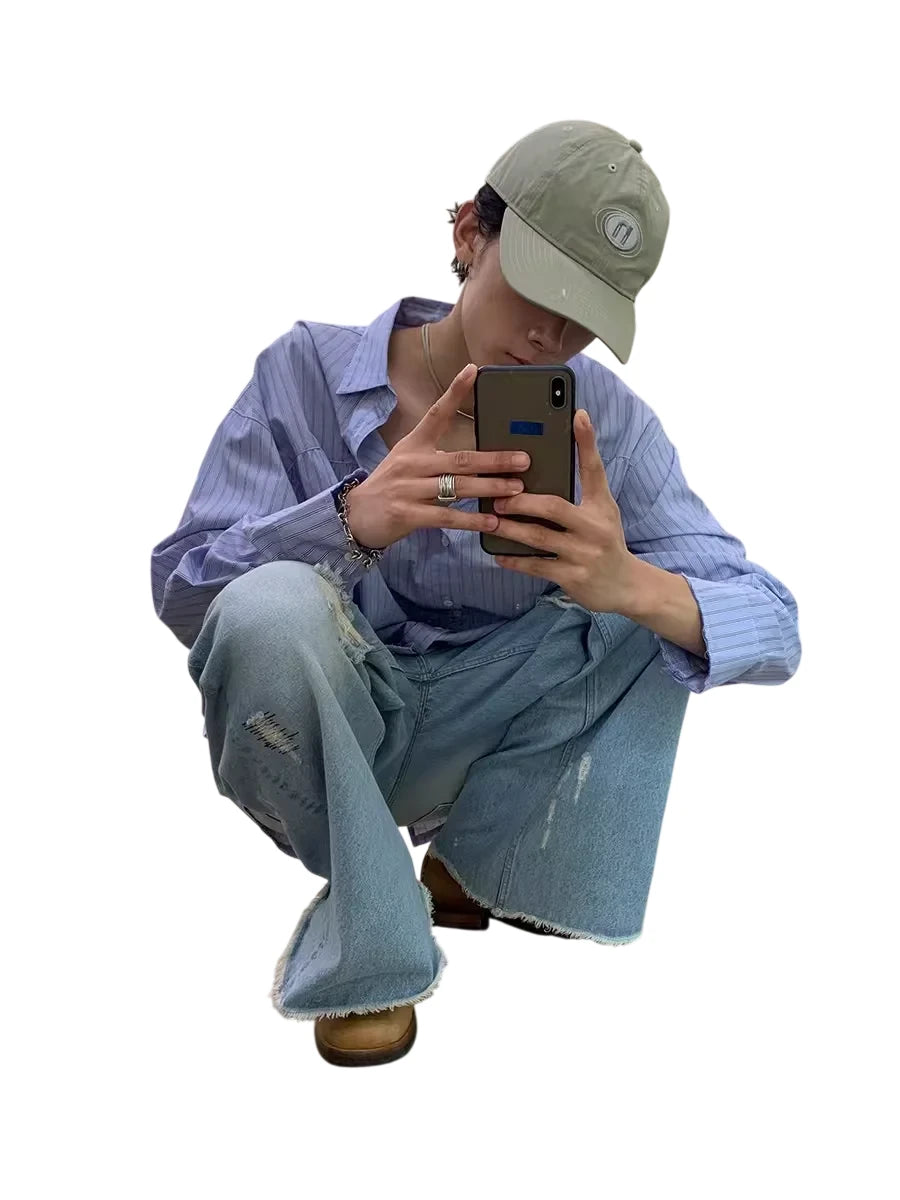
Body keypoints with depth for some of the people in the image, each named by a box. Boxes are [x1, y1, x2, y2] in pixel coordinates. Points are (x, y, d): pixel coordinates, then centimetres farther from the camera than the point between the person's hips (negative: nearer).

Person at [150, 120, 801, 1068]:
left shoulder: (608, 421, -11)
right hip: (323, 738, -2)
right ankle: (371, 930, -11)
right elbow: (180, 591, -19)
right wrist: (353, 519, -40)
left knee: (660, 601, -19)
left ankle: (483, 863, -6)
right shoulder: (309, 371, -15)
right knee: (269, 609, -34)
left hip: (484, 737, 2)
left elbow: (772, 628, -17)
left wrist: (628, 585, -42)